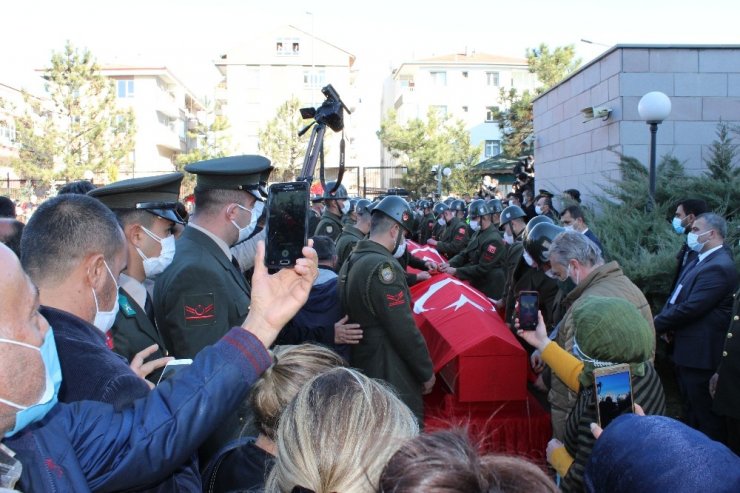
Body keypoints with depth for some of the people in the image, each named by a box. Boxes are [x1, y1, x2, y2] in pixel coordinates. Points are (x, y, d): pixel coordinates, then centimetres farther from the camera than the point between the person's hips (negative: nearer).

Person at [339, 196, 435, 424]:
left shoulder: (351, 261, 8)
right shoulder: (383, 266, -20)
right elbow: (404, 330, -21)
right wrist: (427, 372, -10)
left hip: (361, 365, 10)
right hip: (392, 376, -9)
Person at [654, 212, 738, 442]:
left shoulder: (718, 267, -22)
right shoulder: (700, 261, 12)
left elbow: (690, 308, -26)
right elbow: (678, 296, 12)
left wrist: (658, 323, -14)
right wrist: (664, 318, -6)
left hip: (701, 354, -10)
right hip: (687, 352, 10)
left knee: (705, 416, 2)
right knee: (691, 409, 23)